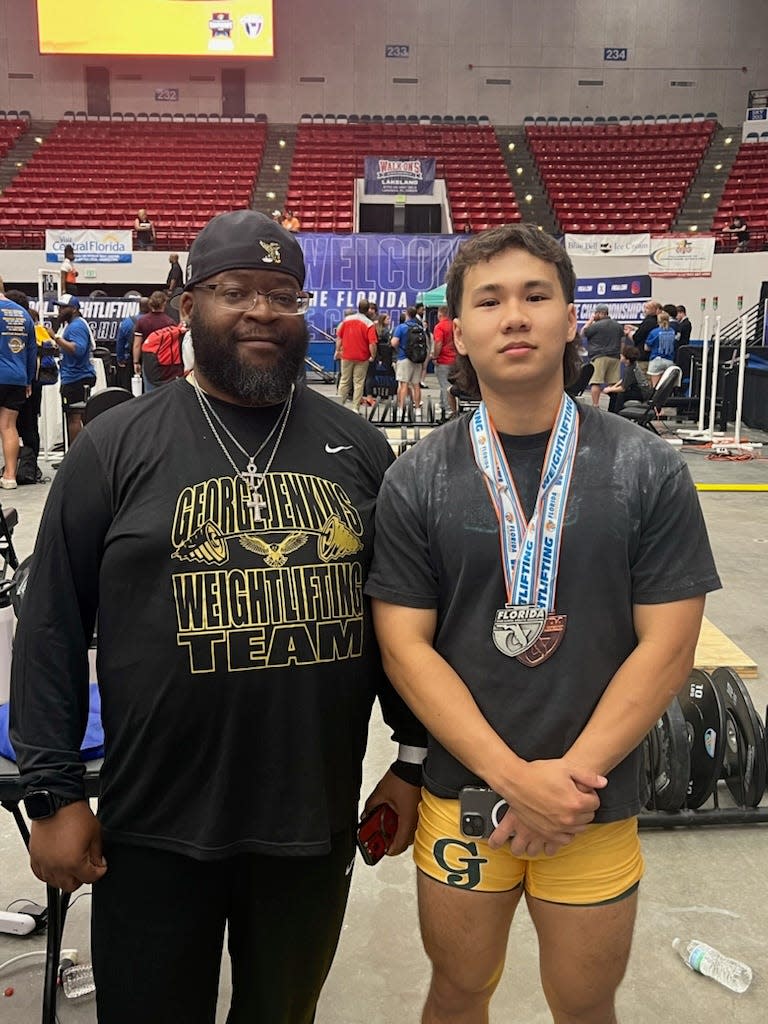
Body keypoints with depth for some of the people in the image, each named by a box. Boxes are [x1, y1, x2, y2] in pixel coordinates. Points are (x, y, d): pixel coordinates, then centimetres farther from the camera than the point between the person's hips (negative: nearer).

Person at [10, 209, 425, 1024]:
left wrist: (412, 757, 6)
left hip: (319, 819, 2)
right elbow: (52, 629, -4)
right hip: (155, 829, -1)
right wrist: (53, 793, -6)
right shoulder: (116, 447, -5)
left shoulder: (359, 447, 2)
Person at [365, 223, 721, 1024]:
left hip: (598, 804, 0)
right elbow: (404, 646, -8)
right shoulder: (416, 479, -7)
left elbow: (666, 644, -7)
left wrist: (572, 778, -13)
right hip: (462, 796, 0)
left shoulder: (649, 471, -7)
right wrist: (515, 778, -15)